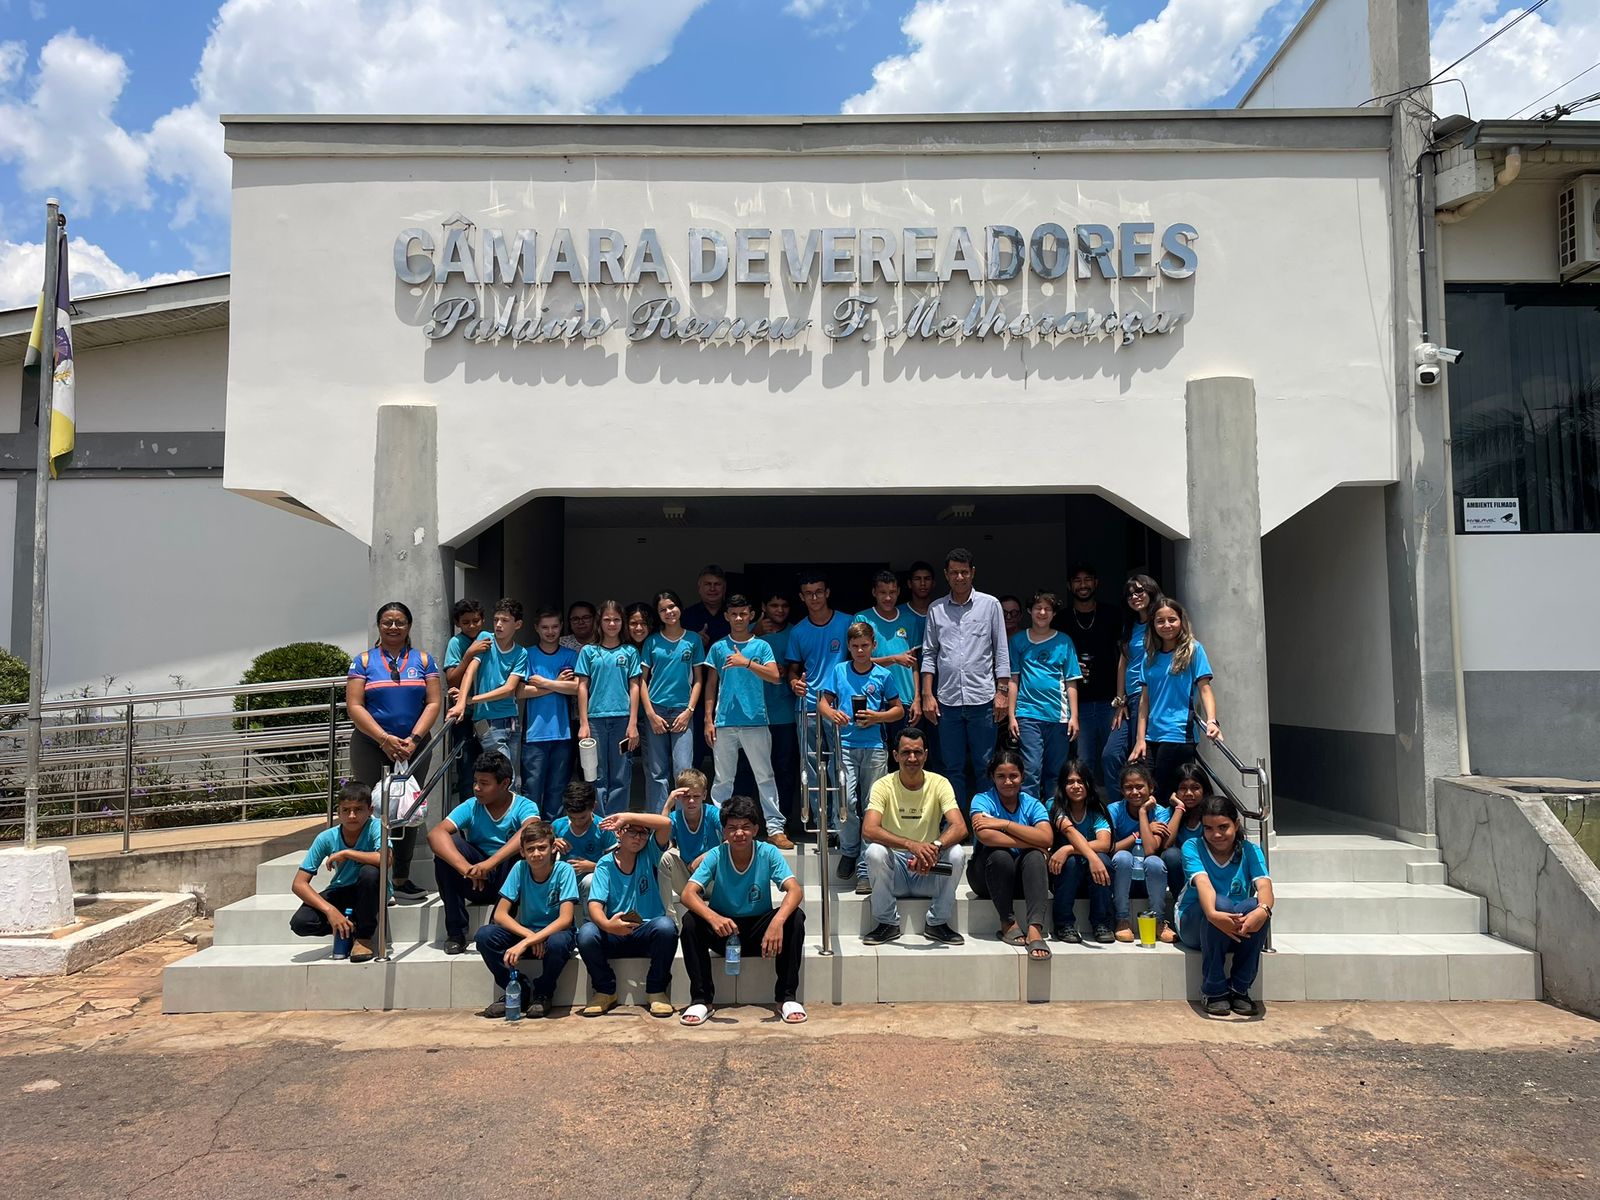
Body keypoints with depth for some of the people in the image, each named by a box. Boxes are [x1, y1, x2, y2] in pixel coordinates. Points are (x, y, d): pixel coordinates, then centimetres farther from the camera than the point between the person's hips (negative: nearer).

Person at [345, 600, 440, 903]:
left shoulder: (423, 660, 9)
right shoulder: (364, 661, 5)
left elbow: (433, 703, 2)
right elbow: (354, 706, -3)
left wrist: (413, 739, -11)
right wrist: (384, 739, -14)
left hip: (414, 747, 2)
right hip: (370, 747, -2)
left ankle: (402, 880, 16)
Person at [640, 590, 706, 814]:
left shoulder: (693, 640, 7)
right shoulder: (652, 641, 7)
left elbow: (698, 679, 7)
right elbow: (642, 679, 6)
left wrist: (689, 711, -3)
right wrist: (651, 714, -4)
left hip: (682, 711, -1)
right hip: (655, 711, 1)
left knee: (684, 771, -8)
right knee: (656, 772, 3)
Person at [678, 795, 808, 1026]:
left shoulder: (768, 853, -13)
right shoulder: (716, 856, -13)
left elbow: (795, 890, -25)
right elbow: (688, 894, -24)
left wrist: (778, 920, -46)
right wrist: (713, 917, -45)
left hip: (759, 929, 0)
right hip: (723, 930, 0)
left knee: (795, 917, -27)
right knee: (690, 921, -28)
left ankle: (787, 997, -17)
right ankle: (701, 999, -16)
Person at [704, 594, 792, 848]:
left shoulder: (761, 646, 5)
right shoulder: (718, 647, 9)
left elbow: (774, 677, -9)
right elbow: (711, 685, 10)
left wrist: (746, 663, -19)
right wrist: (708, 720, 5)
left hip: (755, 721, -1)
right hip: (724, 722, 1)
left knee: (765, 776, 1)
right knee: (722, 779, 7)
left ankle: (775, 828, 4)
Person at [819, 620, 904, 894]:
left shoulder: (883, 675, 7)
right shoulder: (839, 671, 9)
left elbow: (899, 709, 12)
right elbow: (822, 702, 10)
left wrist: (877, 717, -7)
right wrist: (832, 714, -12)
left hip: (874, 748, 0)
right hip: (845, 745, 0)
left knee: (871, 807, 0)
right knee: (846, 800, -13)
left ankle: (864, 870, 6)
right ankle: (849, 850, 14)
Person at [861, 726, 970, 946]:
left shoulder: (939, 784, -6)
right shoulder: (883, 786, -10)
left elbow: (960, 827, -20)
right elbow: (868, 830, -27)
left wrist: (935, 847, -42)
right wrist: (911, 845, -41)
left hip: (931, 869, 1)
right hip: (895, 867, -1)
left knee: (957, 853, -27)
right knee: (875, 852, -31)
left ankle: (937, 923, -5)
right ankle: (888, 923, -9)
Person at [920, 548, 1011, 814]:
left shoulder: (990, 604, 3)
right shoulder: (936, 609, 8)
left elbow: (1001, 652, 3)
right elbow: (929, 654, 10)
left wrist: (1002, 692, -3)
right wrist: (927, 695, 3)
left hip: (982, 698, -2)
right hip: (948, 701, 2)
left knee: (986, 766, 4)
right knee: (954, 767, 9)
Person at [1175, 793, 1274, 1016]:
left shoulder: (1249, 851, -4)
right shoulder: (1193, 847, -9)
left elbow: (1264, 884, -23)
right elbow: (1203, 883, -28)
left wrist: (1263, 909, -47)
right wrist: (1213, 914, -51)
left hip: (1239, 929, 2)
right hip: (1195, 926, -2)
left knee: (1254, 907, -32)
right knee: (1221, 903, -35)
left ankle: (1240, 988, -16)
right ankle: (1213, 990, -21)